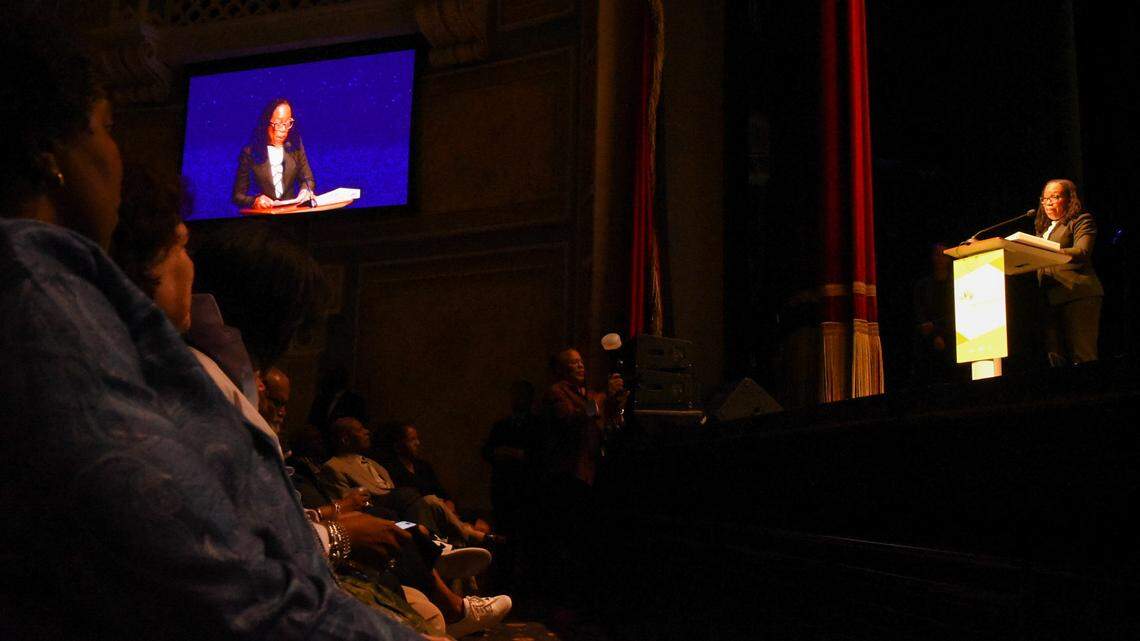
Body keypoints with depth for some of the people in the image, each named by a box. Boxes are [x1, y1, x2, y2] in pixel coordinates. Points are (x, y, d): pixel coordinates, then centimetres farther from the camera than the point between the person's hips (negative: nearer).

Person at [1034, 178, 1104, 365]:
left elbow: (1082, 252, -12)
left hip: (1078, 295, -6)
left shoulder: (1081, 221, 6)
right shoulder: (1043, 227, 27)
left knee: (1082, 356, -11)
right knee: (1055, 356, -1)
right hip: (1049, 299, 6)